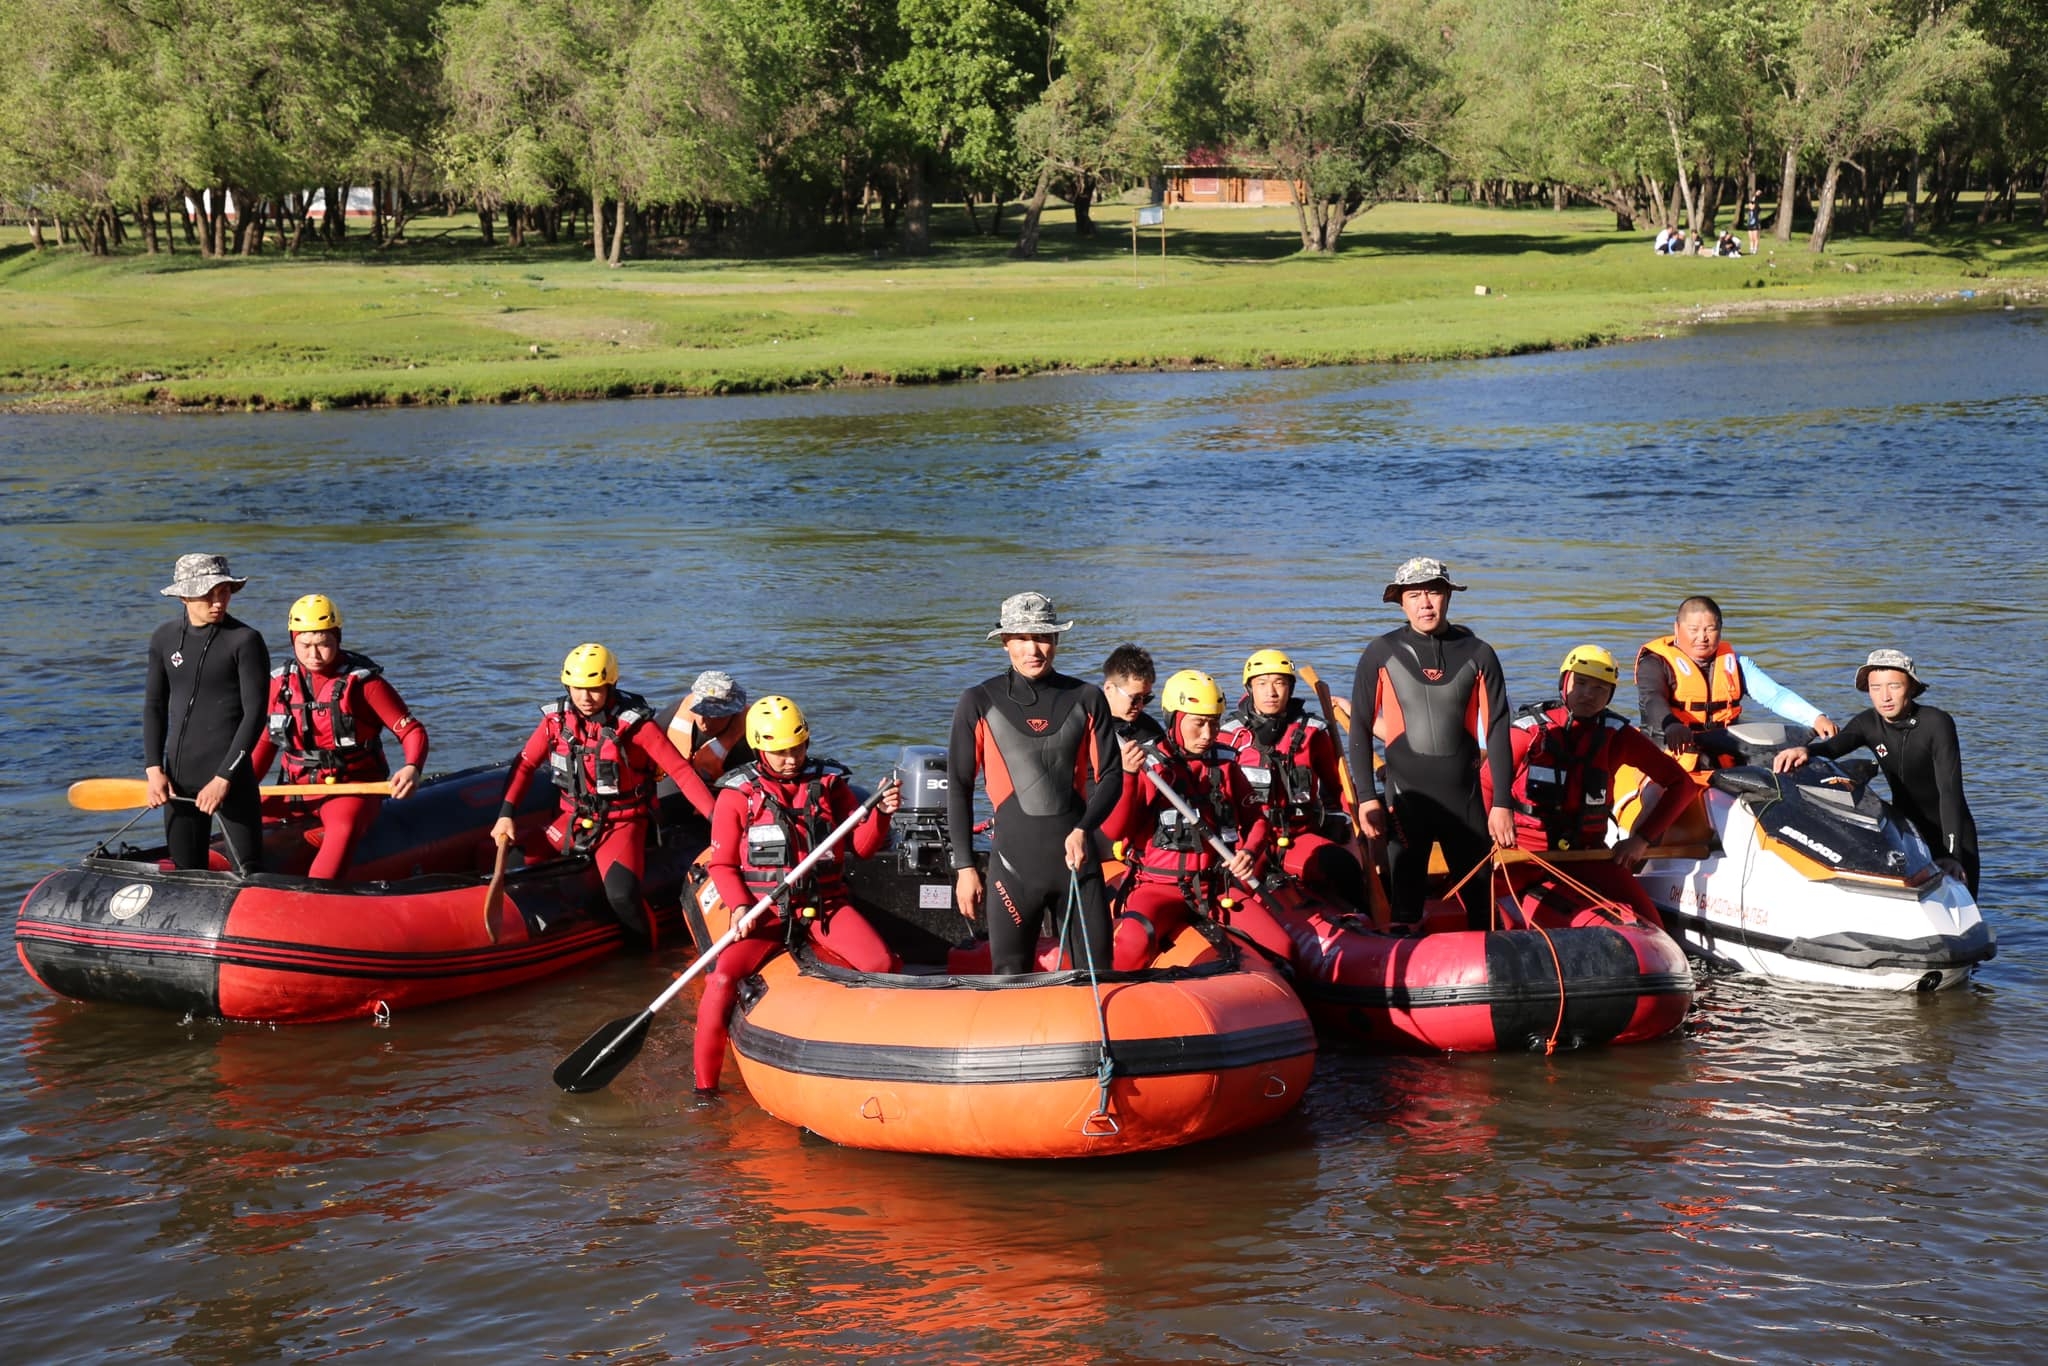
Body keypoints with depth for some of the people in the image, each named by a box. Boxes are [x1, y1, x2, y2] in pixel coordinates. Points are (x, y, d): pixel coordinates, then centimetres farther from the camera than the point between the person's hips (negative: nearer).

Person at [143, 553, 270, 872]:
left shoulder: (245, 641, -8)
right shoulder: (165, 638, 8)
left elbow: (255, 714, -11)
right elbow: (155, 706, 14)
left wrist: (223, 778, -15)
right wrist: (154, 768, 2)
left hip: (230, 777, -5)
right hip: (178, 776, 5)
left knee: (248, 874, -9)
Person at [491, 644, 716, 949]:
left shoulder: (634, 723, -17)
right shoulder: (557, 718, -3)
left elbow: (681, 771, -18)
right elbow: (525, 764, 6)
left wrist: (716, 817, -26)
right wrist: (505, 816, -5)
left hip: (623, 822, -5)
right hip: (573, 819, 5)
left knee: (621, 894, -29)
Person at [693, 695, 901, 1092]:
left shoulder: (829, 783, 8)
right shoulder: (738, 793, 2)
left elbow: (862, 847, 6)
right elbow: (722, 864, 4)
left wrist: (880, 815, -14)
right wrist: (740, 906, -13)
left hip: (825, 905, 2)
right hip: (764, 911, -2)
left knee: (883, 965, -22)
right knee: (724, 976, -26)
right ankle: (704, 1084, -10)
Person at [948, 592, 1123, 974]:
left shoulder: (1087, 699, 5)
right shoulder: (979, 703, 1)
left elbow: (1110, 777, 6)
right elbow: (958, 788, 4)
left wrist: (1083, 830, -12)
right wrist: (965, 867, 0)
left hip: (1077, 856, 1)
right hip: (1013, 864, -1)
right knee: (1009, 977, -1)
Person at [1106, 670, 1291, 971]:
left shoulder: (1225, 765, 10)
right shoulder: (1145, 765, -3)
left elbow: (1256, 819, 18)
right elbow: (1114, 829, -13)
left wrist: (1250, 851, -4)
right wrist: (1127, 775, -27)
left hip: (1219, 888, 4)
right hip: (1160, 886, -4)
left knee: (1280, 947, -15)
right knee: (1133, 942, -35)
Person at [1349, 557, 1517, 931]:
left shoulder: (1478, 655, 2)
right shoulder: (1381, 655, 1)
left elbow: (1497, 731, 3)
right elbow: (1360, 728, 3)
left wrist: (1502, 803, -2)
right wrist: (1366, 799, -3)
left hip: (1465, 796, 1)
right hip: (1406, 798, -1)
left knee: (1480, 899, 6)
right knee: (1405, 903, 3)